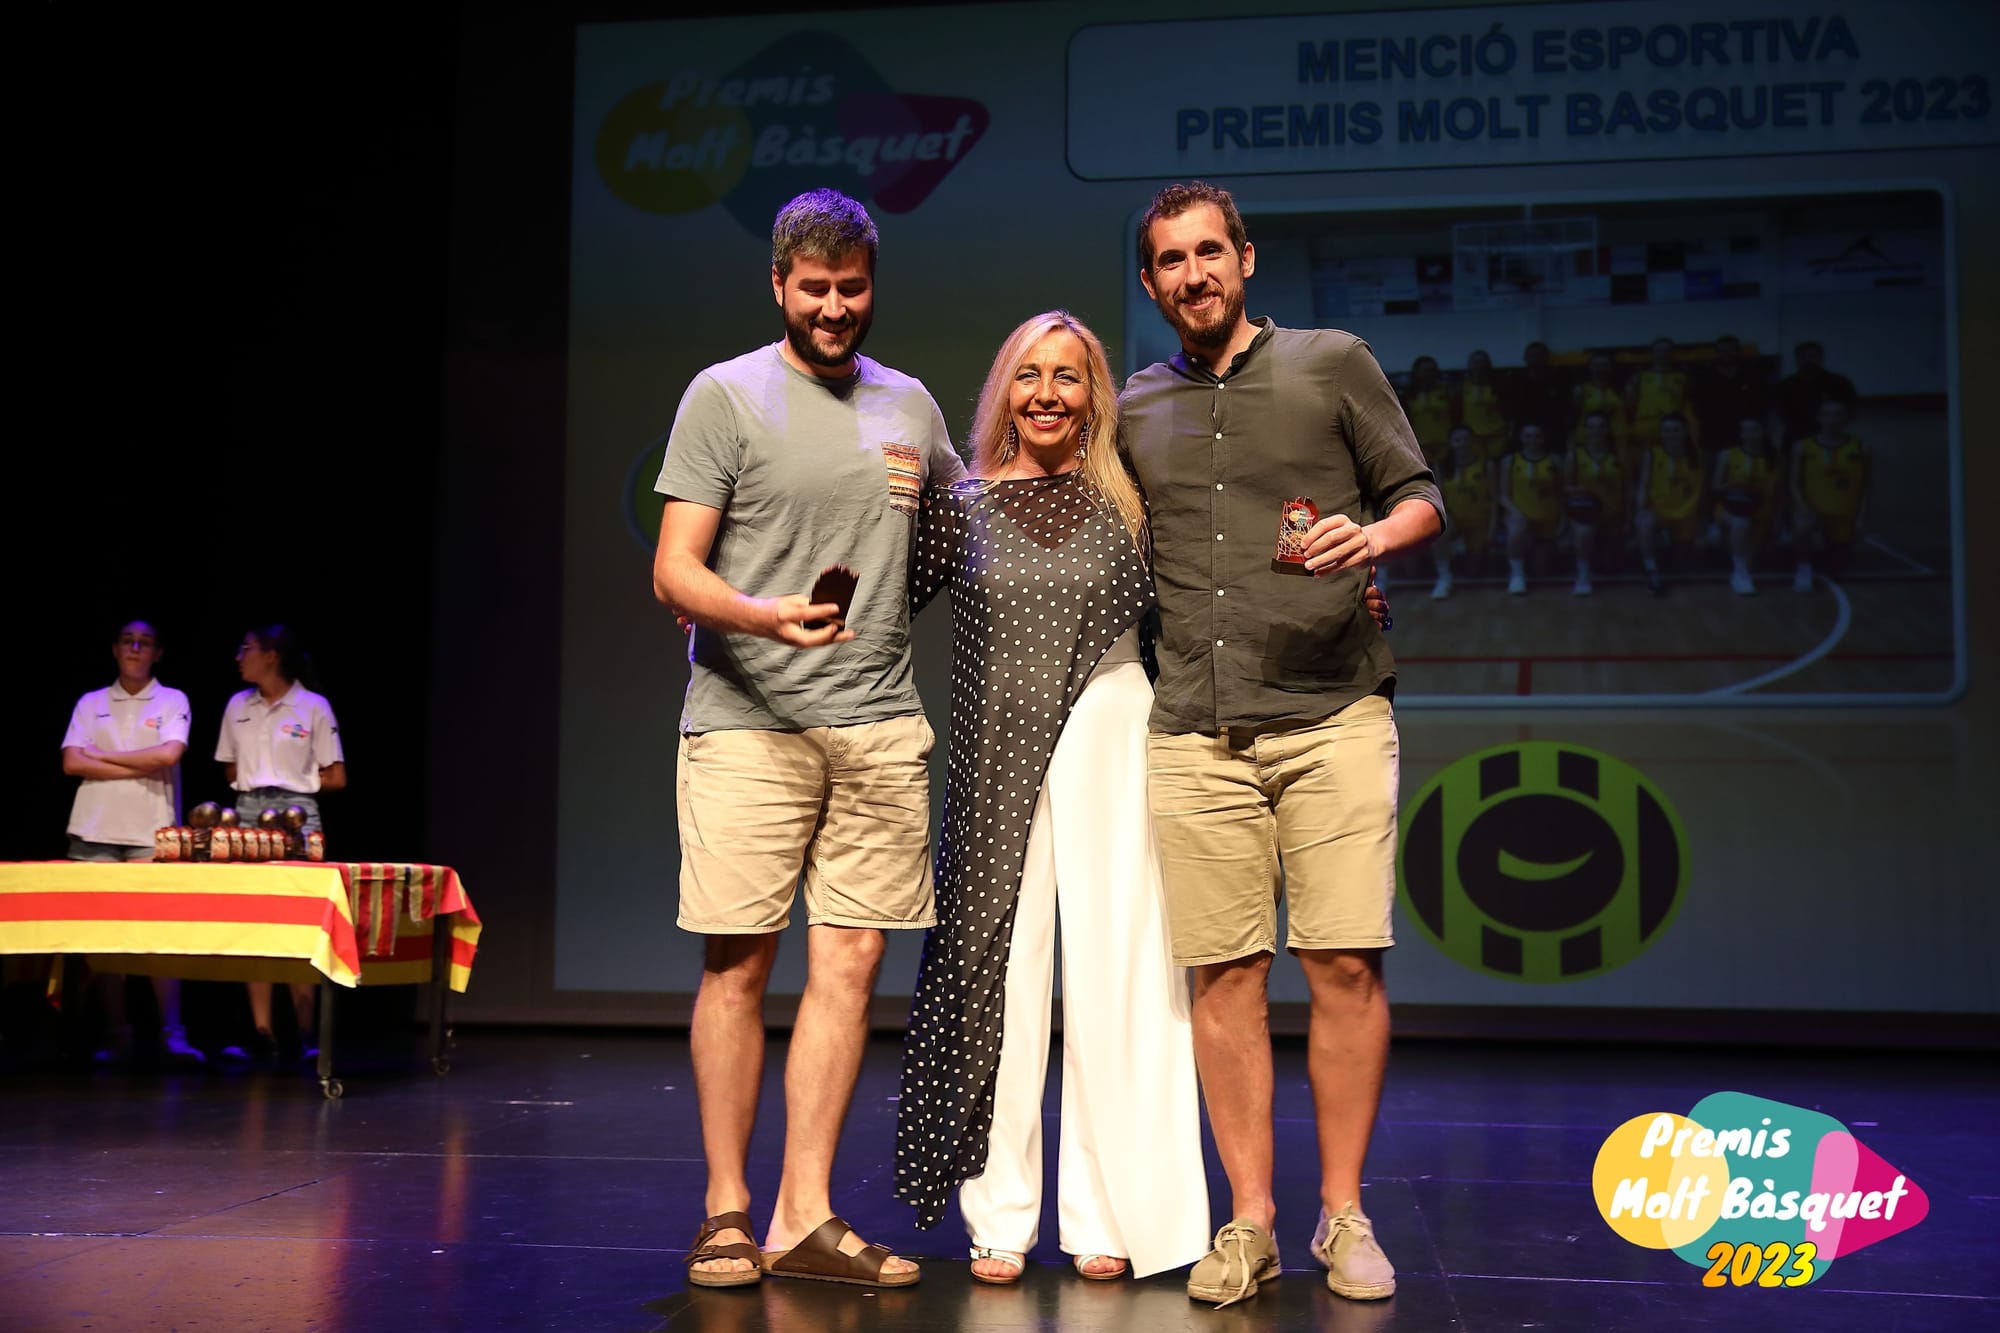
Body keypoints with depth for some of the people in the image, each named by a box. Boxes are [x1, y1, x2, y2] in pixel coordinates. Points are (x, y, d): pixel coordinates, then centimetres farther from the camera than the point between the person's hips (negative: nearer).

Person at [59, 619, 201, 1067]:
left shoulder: (172, 701, 7)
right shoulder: (90, 704, 12)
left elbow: (168, 754, -10)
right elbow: (72, 763, 0)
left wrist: (103, 755, -3)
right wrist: (140, 769, -6)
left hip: (152, 831, -2)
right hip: (96, 831, 2)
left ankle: (171, 1035, -12)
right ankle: (117, 1035, 6)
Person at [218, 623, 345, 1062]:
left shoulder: (313, 707, -2)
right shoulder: (238, 706, 11)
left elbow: (336, 778, 0)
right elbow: (230, 770, 19)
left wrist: (293, 781, 2)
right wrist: (253, 781, 3)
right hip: (248, 814, 4)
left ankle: (304, 1032, 0)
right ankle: (261, 1032, 6)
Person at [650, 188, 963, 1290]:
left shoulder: (910, 406, 16)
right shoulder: (725, 395, 3)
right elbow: (673, 571, -4)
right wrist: (762, 613, -21)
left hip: (880, 725, 4)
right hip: (746, 723, -4)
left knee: (849, 964, 1)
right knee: (737, 962, -1)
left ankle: (805, 1216, 7)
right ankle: (726, 1211, 10)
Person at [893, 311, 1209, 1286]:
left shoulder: (1130, 506, 8)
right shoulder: (961, 509, 9)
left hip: (1110, 744, 0)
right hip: (999, 766, 0)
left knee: (1114, 975, 1)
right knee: (998, 972, 1)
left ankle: (1105, 1215, 11)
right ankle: (999, 1216, 11)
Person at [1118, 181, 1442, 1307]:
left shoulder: (1333, 362, 9)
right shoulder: (1136, 410, 16)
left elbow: (1422, 496, 9)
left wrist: (1373, 537, -10)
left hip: (1334, 717, -2)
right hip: (1197, 736, 2)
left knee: (1347, 966, -4)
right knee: (1225, 974, 1)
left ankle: (1344, 1216, 10)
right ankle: (1250, 1224, 11)